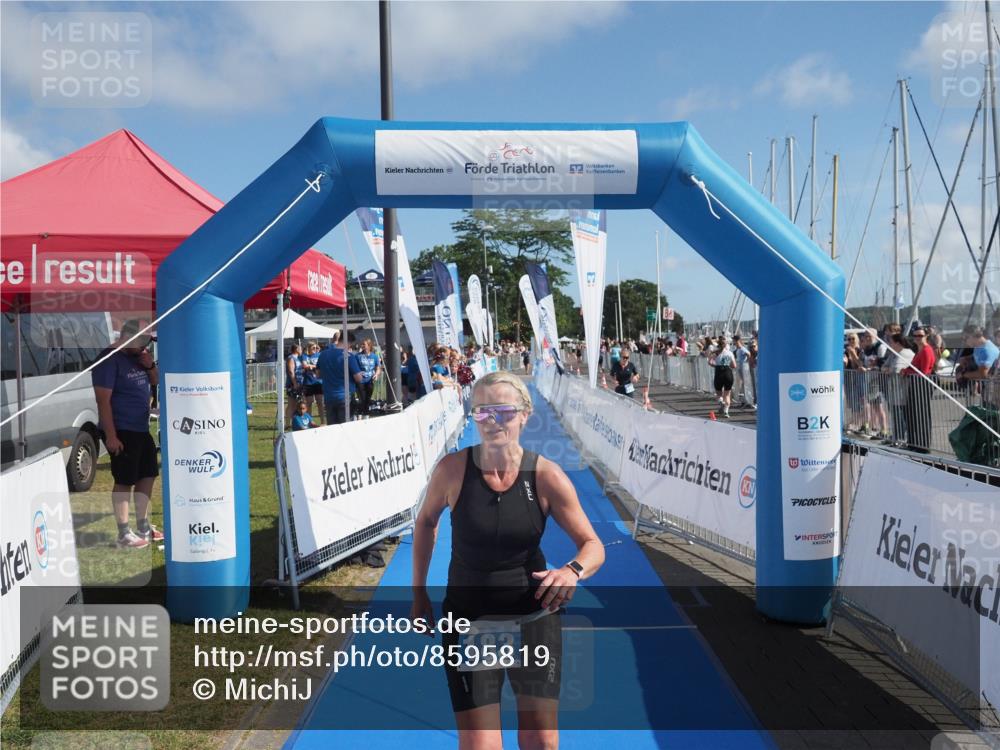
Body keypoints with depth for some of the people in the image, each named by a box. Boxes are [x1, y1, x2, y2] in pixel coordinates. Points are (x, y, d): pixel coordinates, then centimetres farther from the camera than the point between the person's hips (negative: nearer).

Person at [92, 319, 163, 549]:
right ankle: (124, 534, 3)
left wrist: (150, 366, -2)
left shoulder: (137, 357, 10)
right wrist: (111, 435, -23)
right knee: (124, 481, -4)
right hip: (121, 431, -9)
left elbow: (155, 382, 21)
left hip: (141, 429, 9)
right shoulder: (110, 360, -15)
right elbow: (103, 400, -19)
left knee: (147, 476, 14)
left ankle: (143, 526, 26)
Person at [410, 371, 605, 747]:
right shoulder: (452, 469, -14)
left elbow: (593, 546, -8)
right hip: (469, 621, -1)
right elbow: (425, 522, 6)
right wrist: (419, 593, 7)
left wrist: (573, 571, -31)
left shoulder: (546, 476, -14)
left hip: (534, 620, 1)